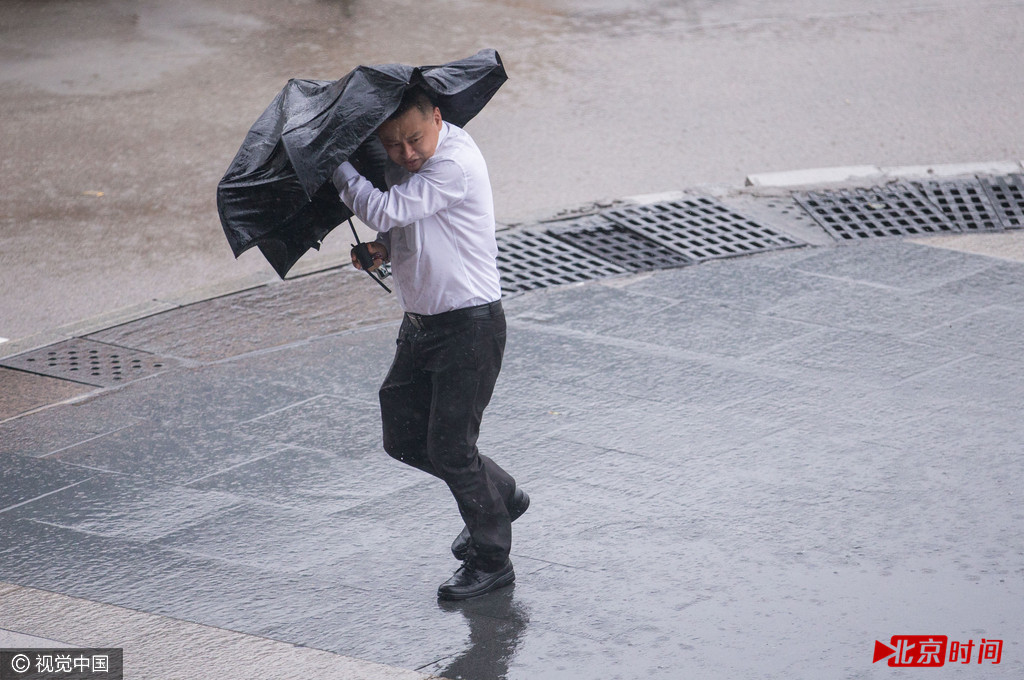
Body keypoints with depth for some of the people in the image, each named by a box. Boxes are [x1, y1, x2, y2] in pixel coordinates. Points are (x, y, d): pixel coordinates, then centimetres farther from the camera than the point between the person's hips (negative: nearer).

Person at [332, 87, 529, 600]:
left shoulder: (455, 164, -23)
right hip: (420, 323, 9)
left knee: (450, 447, -5)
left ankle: (491, 561, 12)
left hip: (469, 326, -9)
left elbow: (383, 212, -27)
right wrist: (380, 248, -4)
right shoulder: (400, 167, 5)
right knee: (403, 438, 13)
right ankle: (501, 496, 34)